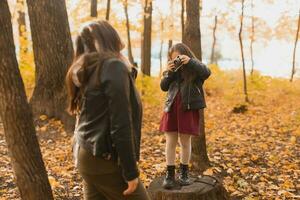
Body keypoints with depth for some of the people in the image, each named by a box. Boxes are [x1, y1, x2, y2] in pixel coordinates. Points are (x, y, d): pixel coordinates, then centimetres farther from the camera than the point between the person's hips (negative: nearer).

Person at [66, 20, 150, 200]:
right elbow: (121, 125, -20)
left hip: (86, 154, 8)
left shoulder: (86, 69, 10)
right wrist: (131, 171, -16)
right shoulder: (114, 66, -16)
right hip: (105, 158, -8)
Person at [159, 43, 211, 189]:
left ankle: (184, 172, 23)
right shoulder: (173, 69, 12)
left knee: (185, 141, 6)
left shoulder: (195, 68, 0)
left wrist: (190, 62, -26)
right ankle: (169, 174, 12)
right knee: (170, 142, 3)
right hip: (172, 108, 3)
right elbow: (163, 87, 7)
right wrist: (169, 72, -7)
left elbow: (206, 73, -20)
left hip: (188, 109, -3)